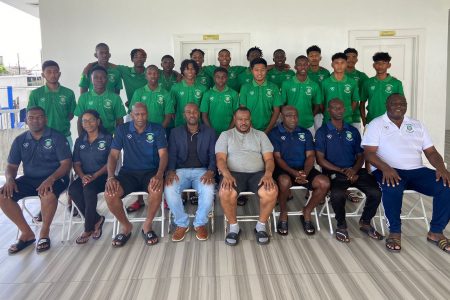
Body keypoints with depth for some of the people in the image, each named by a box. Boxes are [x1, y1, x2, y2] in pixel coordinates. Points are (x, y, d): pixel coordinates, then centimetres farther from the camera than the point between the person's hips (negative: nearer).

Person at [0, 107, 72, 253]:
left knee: (48, 195, -38)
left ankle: (44, 233, -11)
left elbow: (66, 163, -11)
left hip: (54, 178, -5)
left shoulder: (57, 137, -4)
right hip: (29, 179, 5)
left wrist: (51, 179, -28)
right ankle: (27, 233, -4)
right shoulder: (20, 140, 9)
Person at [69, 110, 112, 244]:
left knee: (89, 189, -34)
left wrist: (95, 175, -17)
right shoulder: (79, 141, 16)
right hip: (85, 177, 4)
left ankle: (88, 229, -18)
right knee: (73, 189, -28)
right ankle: (96, 220, -13)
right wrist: (82, 176, -12)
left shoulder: (107, 139, 3)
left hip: (102, 176, -4)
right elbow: (76, 164, 10)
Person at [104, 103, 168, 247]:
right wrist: (110, 177, -16)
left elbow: (163, 154, -6)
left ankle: (147, 226, -8)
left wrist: (159, 175, -25)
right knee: (109, 193, -26)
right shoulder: (122, 130, 4)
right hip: (128, 172, 2)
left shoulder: (157, 129, 1)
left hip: (150, 172, -1)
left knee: (157, 190, -35)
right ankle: (126, 226, 0)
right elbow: (113, 155, 2)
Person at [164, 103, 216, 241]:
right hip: (181, 170, 1)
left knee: (208, 191, -33)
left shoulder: (209, 132, 9)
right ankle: (182, 224, -7)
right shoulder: (175, 132, 11)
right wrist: (170, 171, -16)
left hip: (202, 171, -1)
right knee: (169, 189, -31)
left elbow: (213, 155, 2)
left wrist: (210, 171, -17)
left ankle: (200, 223, -7)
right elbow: (171, 155, 4)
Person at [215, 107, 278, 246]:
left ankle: (261, 226, -7)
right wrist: (226, 175, -19)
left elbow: (269, 159, 8)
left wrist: (268, 174, -14)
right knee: (225, 193, -35)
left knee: (271, 191, -31)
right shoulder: (225, 135, 14)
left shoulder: (260, 135, 17)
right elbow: (220, 159, 2)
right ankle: (234, 227, -9)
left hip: (257, 173, 1)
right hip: (234, 173, -1)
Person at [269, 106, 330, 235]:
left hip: (303, 169, 4)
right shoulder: (274, 133, 3)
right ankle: (283, 214, -10)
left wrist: (305, 172, -16)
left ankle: (307, 212, 2)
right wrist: (294, 173, -22)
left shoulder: (305, 133, 14)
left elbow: (310, 156, 5)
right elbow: (277, 157, -7)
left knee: (324, 182, -22)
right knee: (284, 181, -39)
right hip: (283, 169, -4)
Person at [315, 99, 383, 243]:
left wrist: (354, 170, -7)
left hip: (354, 171, 4)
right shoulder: (322, 132, 5)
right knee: (338, 194, -35)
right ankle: (341, 226, -6)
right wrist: (342, 171, -11)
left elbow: (360, 156, 15)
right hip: (334, 172, -4)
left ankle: (365, 223, 6)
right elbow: (320, 159, -2)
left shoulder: (353, 131, 17)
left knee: (375, 192, -21)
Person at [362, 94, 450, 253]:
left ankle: (436, 232, -3)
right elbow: (369, 152, -8)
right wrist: (385, 168, -26)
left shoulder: (417, 125, 18)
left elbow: (431, 151, 13)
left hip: (417, 170, 5)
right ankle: (395, 232, -17)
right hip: (389, 171, -4)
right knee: (392, 188, -39)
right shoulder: (376, 124, 4)